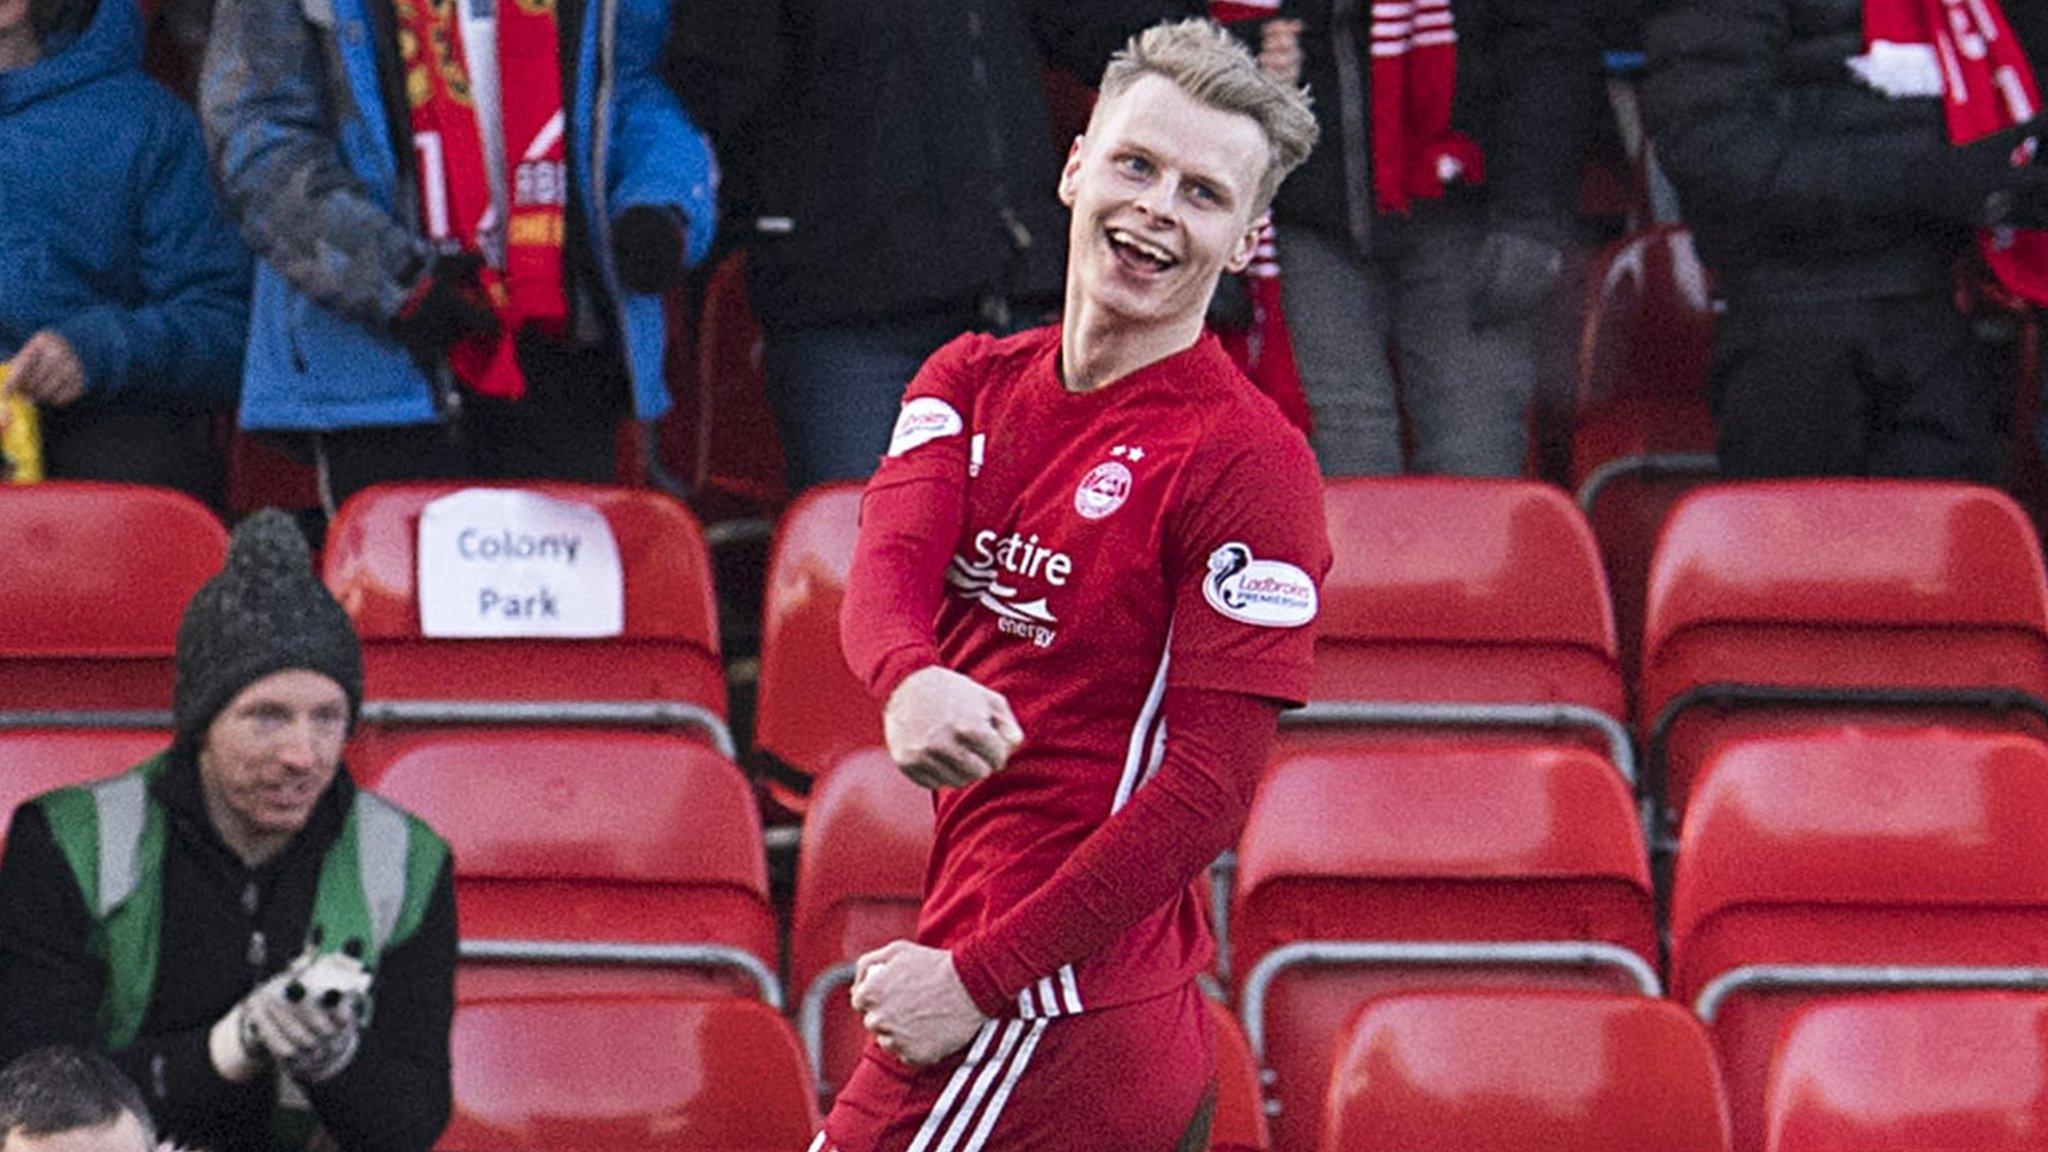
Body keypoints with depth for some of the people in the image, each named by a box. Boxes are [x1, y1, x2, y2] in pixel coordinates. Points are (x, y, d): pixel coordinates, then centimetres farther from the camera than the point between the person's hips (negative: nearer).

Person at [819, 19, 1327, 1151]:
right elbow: (889, 558, -7)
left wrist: (979, 977, -18)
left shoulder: (1250, 462, -10)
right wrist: (911, 678, -32)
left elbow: (1209, 786, -14)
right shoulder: (973, 380, 11)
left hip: (1046, 1010, -7)